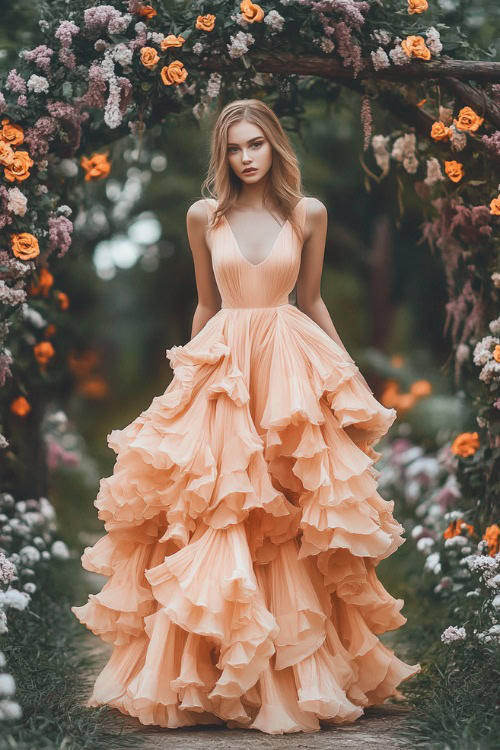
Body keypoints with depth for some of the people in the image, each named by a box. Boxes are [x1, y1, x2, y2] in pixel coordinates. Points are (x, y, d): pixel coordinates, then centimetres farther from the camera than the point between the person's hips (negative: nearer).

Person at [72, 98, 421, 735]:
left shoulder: (309, 213, 6)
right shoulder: (204, 216, 7)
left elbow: (311, 299, 14)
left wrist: (349, 373, 12)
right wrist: (192, 373, 16)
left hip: (293, 370, 0)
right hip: (220, 367, 0)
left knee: (295, 526, 1)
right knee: (212, 516, -4)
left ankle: (298, 671, 13)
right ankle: (205, 671, 6)